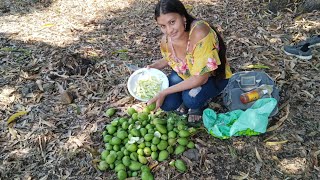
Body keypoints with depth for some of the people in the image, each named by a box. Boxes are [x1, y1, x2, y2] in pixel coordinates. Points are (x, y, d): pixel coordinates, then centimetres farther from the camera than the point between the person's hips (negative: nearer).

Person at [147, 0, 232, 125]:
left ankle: (199, 105, 4)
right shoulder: (166, 41, -18)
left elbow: (201, 78, -34)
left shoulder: (199, 32, -37)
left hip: (212, 76, -4)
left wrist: (164, 92, -31)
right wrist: (152, 67, -12)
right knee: (166, 104, -16)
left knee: (191, 98, -33)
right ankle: (186, 100, 17)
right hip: (184, 75, 5)